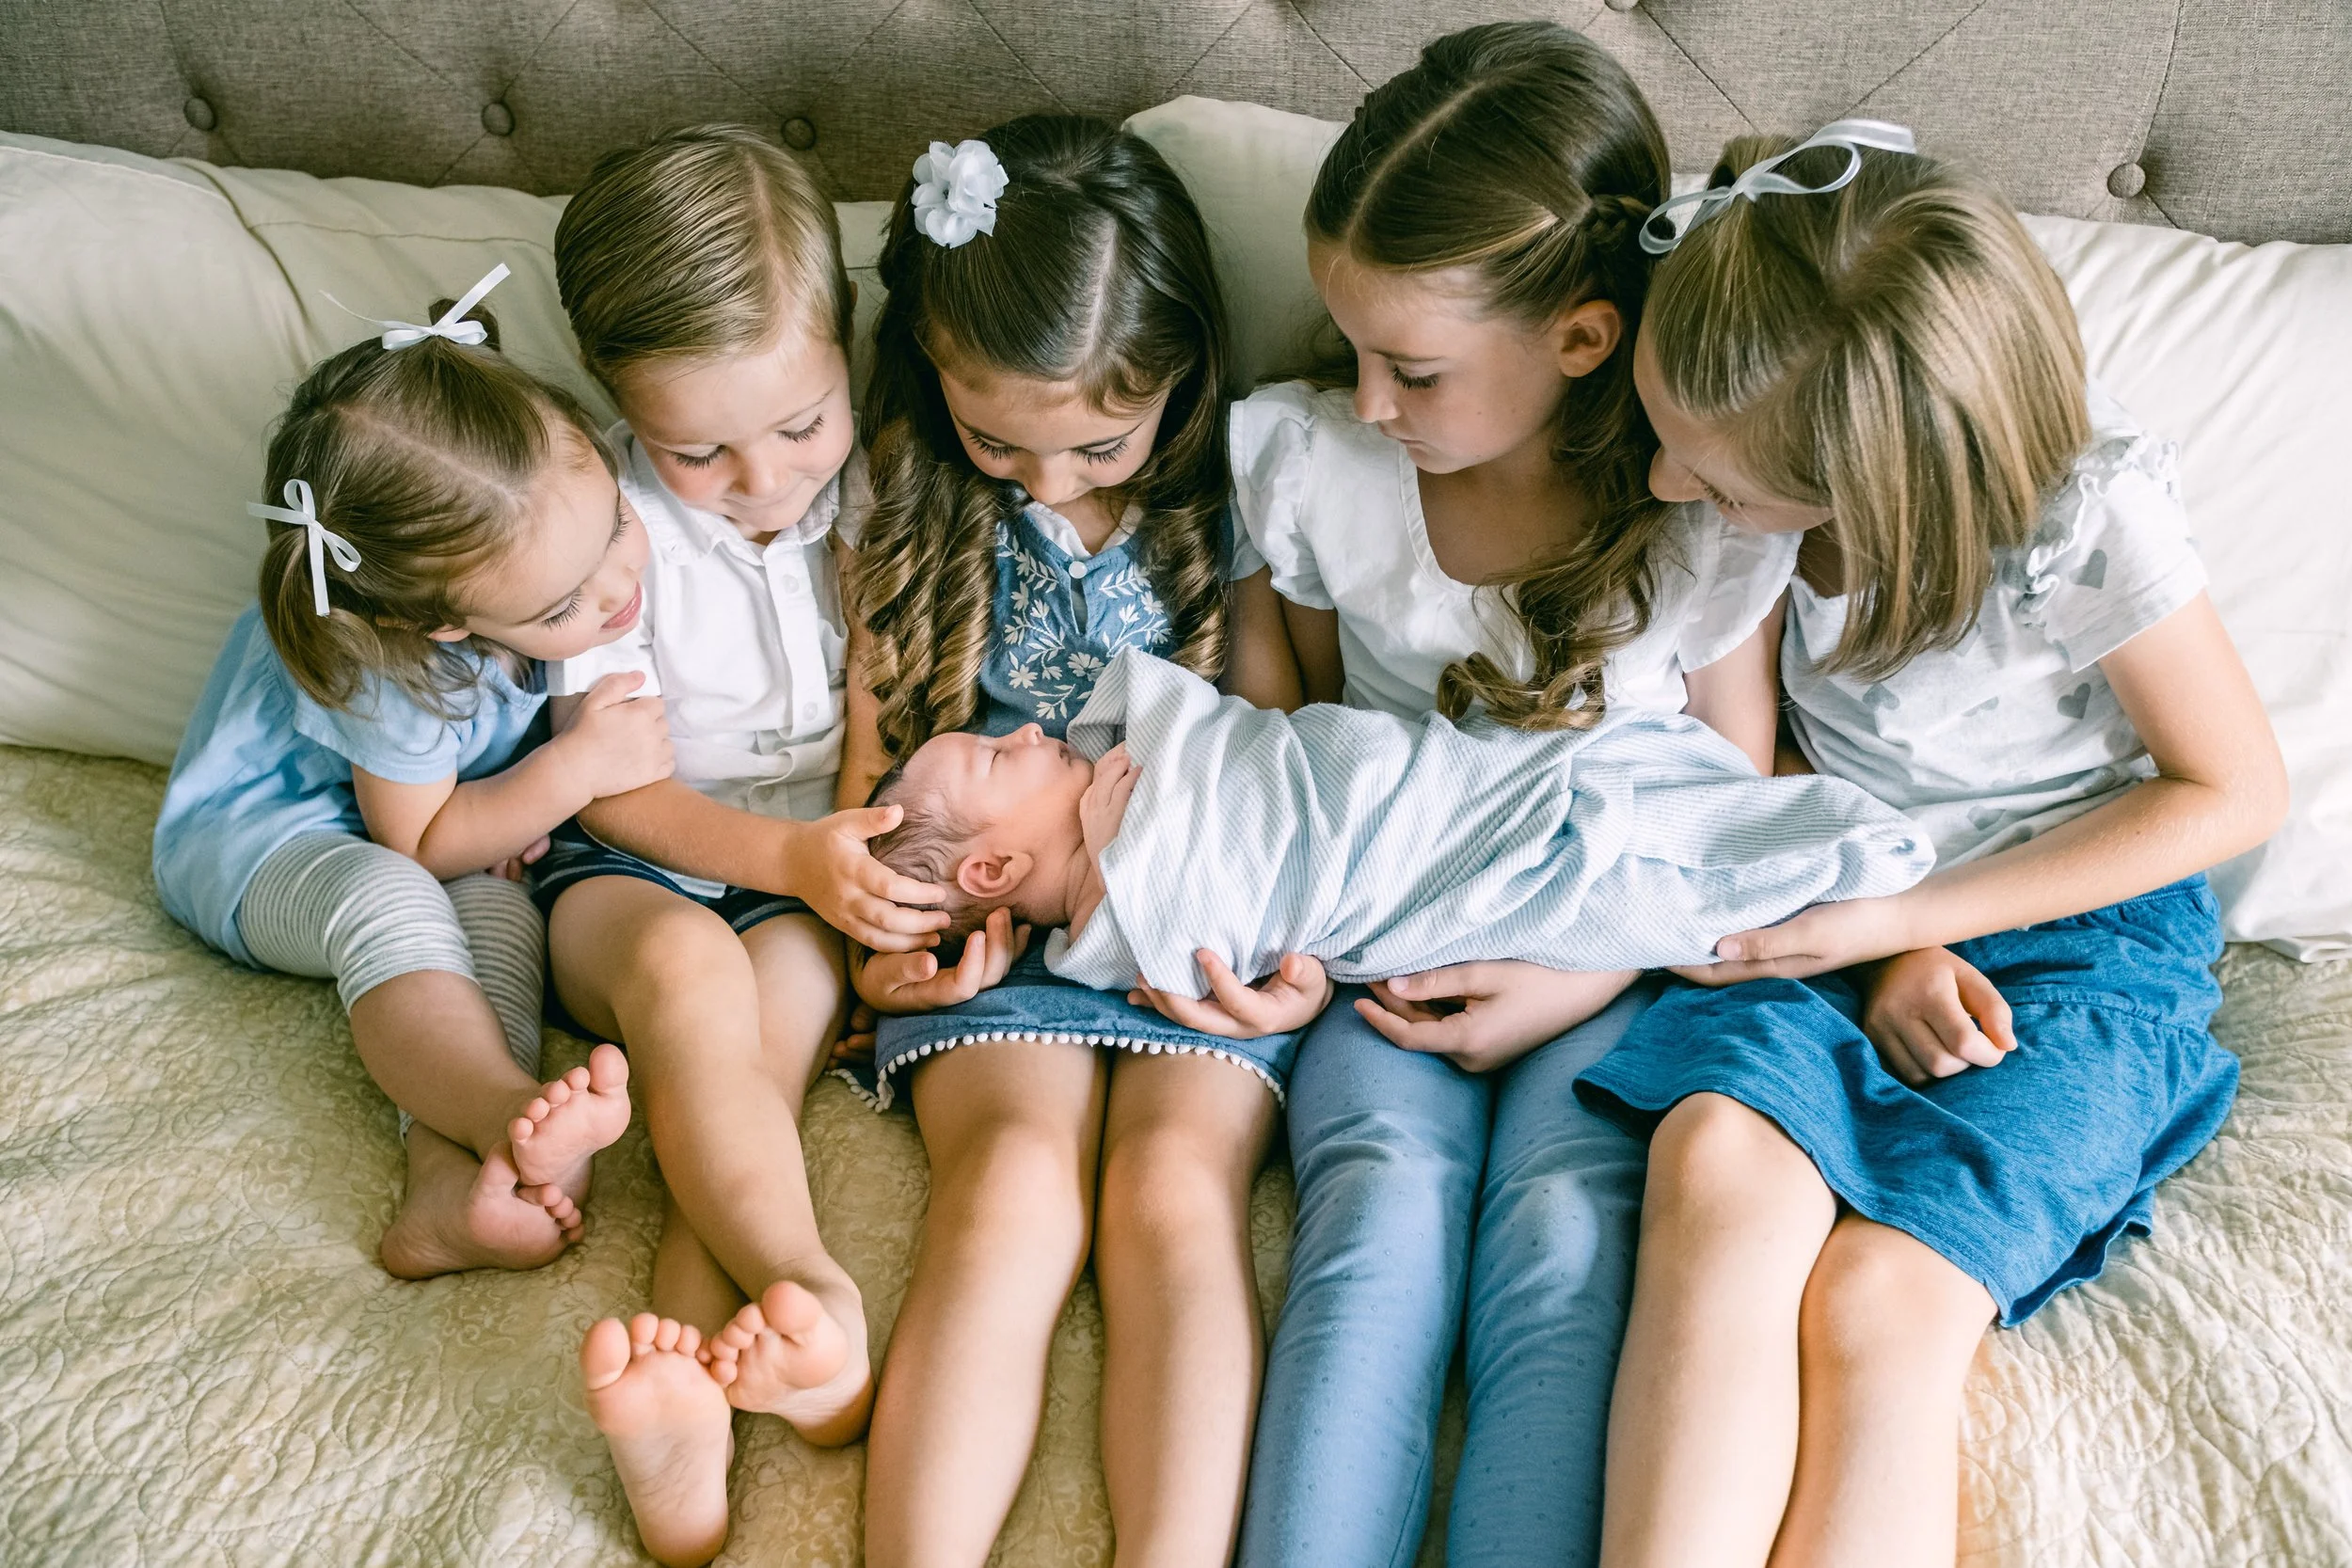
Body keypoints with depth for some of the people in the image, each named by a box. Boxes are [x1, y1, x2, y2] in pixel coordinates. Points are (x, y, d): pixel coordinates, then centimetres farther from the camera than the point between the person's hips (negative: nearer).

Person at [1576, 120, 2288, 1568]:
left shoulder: (2085, 516, -21)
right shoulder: (1753, 418, -10)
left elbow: (2236, 788, -7)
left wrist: (1905, 916, -14)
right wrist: (1888, 951, -10)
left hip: (2077, 928, -3)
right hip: (1846, 915, 3)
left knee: (1882, 1297, -28)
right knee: (1722, 1165, -30)